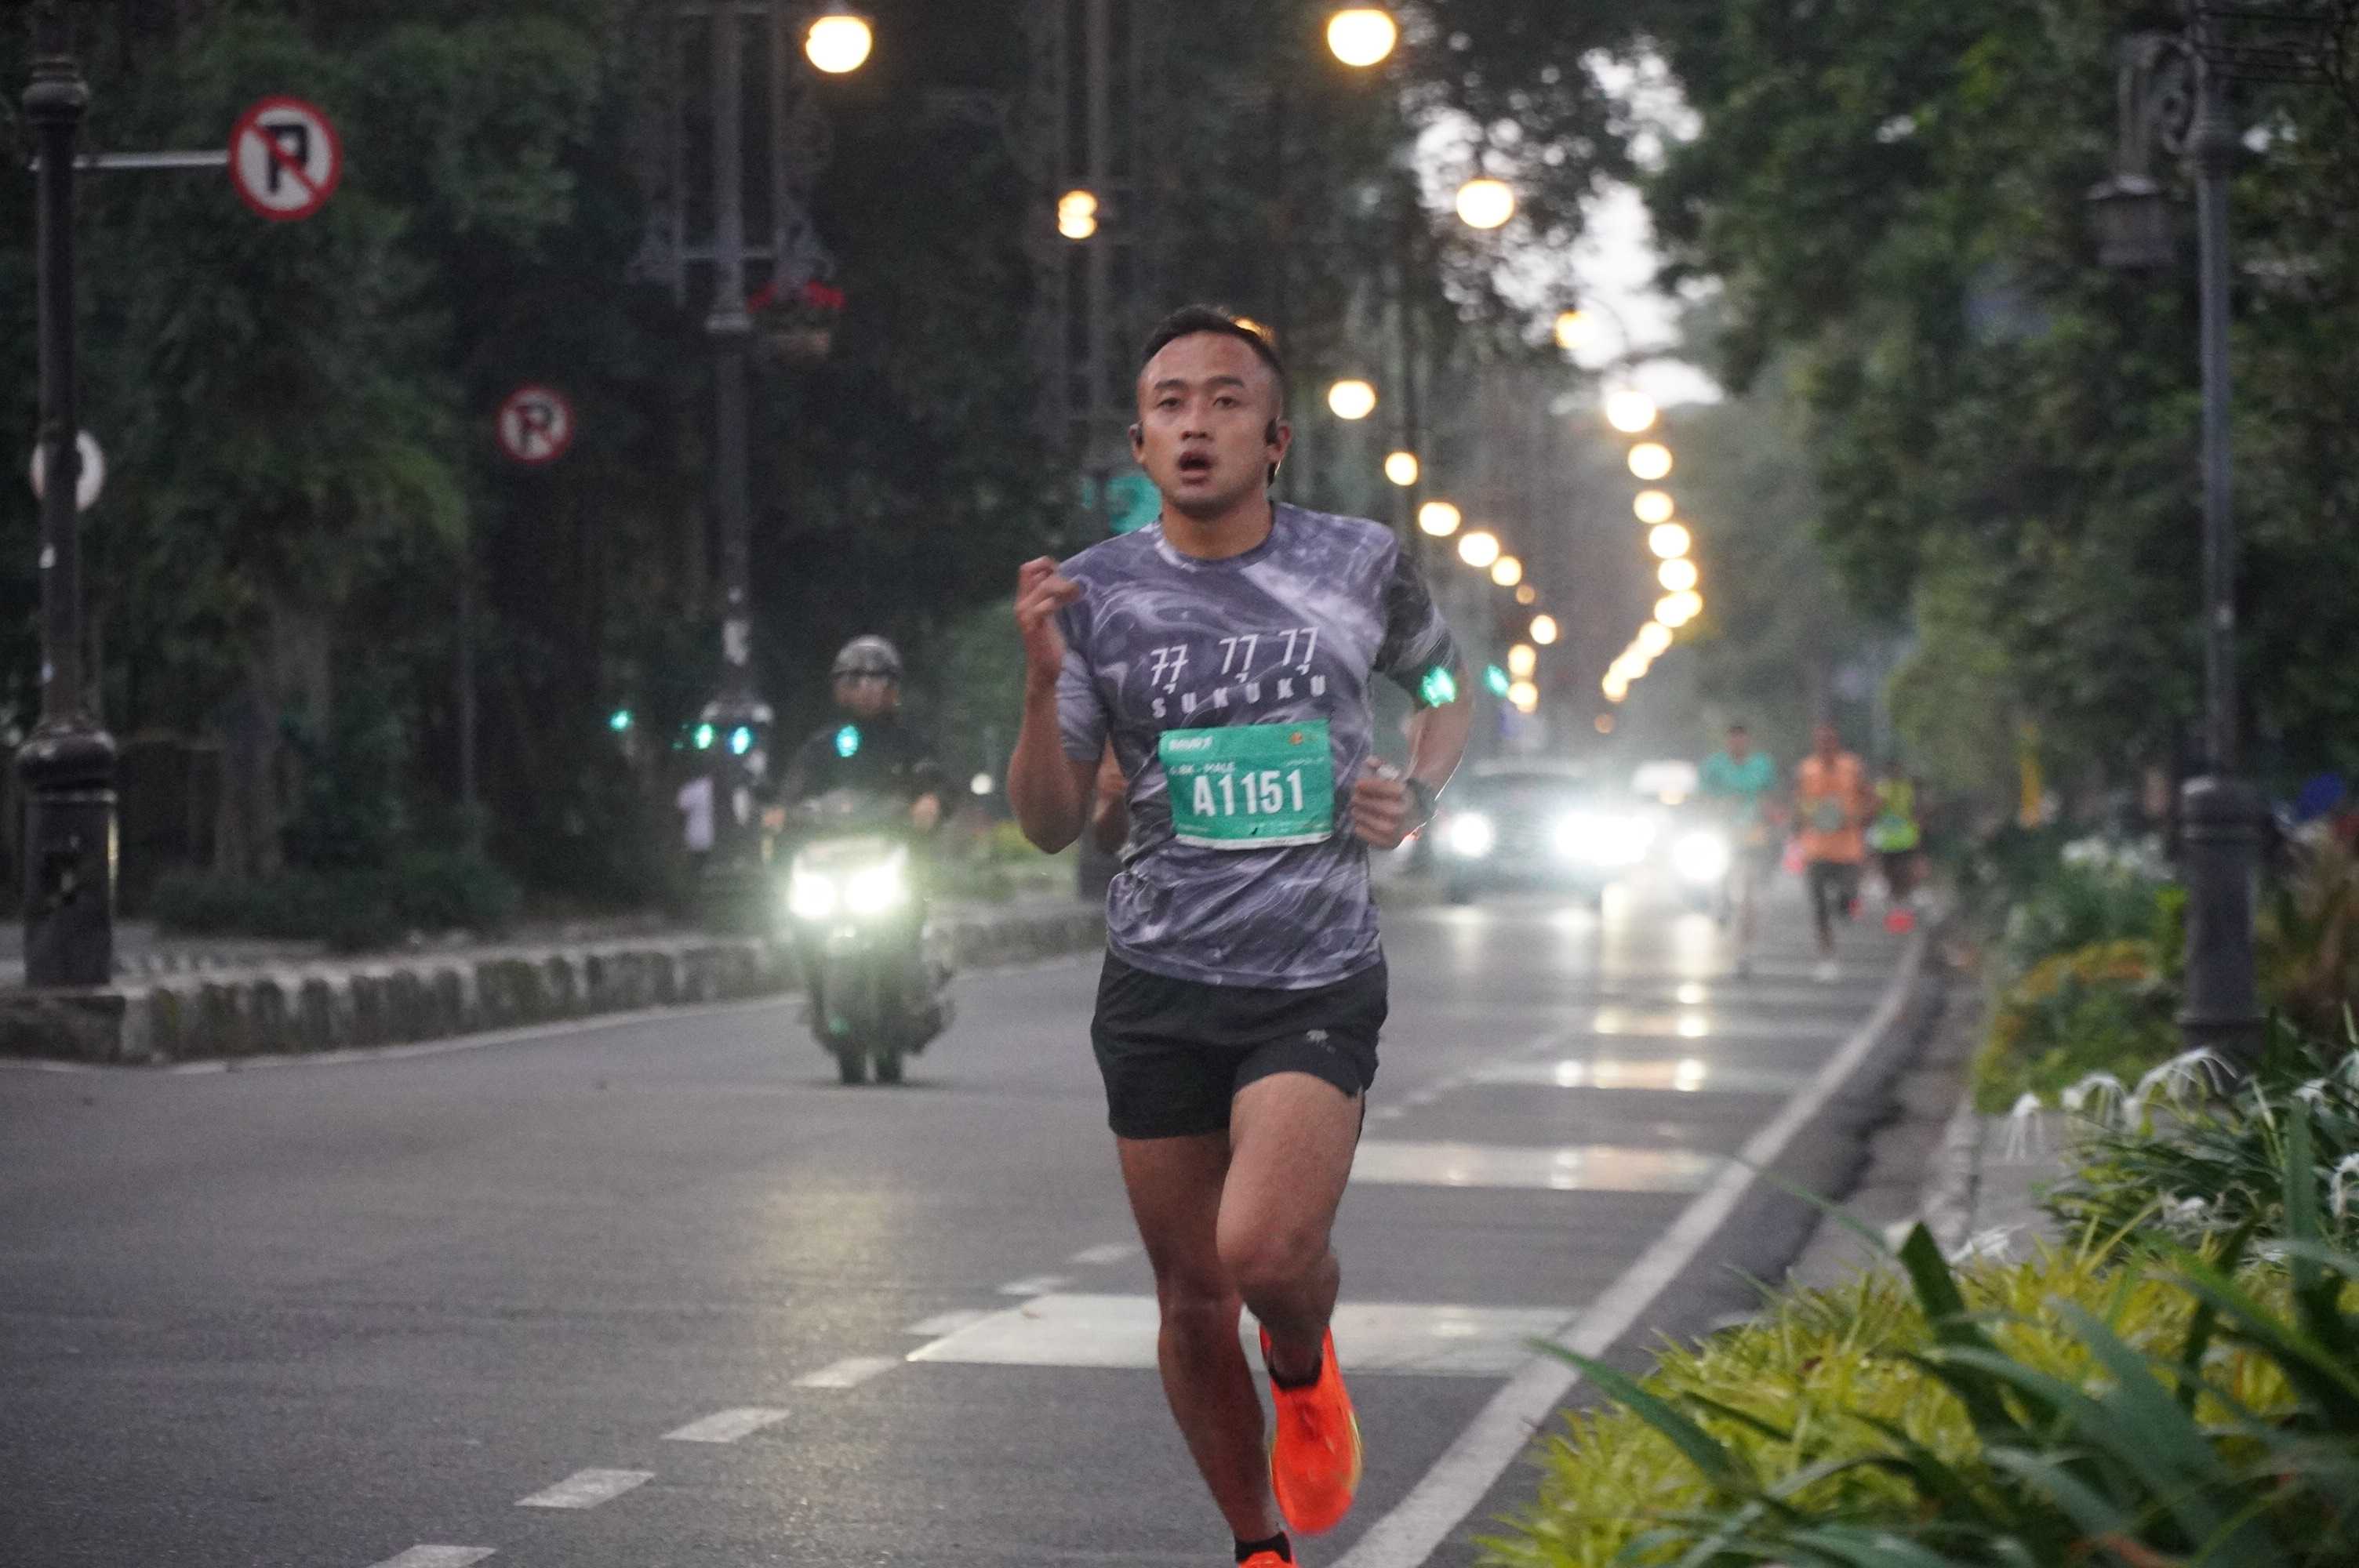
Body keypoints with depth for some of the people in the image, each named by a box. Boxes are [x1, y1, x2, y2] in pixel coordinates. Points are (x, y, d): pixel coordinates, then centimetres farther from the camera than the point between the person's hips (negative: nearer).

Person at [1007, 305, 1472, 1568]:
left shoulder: (1360, 565, 0)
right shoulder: (1096, 594, -1)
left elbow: (1448, 685, 20)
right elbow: (1052, 825, 0)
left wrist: (1419, 793, 0)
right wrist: (1044, 679, -16)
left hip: (1318, 985, -2)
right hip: (1158, 988, 2)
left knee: (1264, 1249, -23)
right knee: (1193, 1298, 7)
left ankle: (1304, 1367, 12)